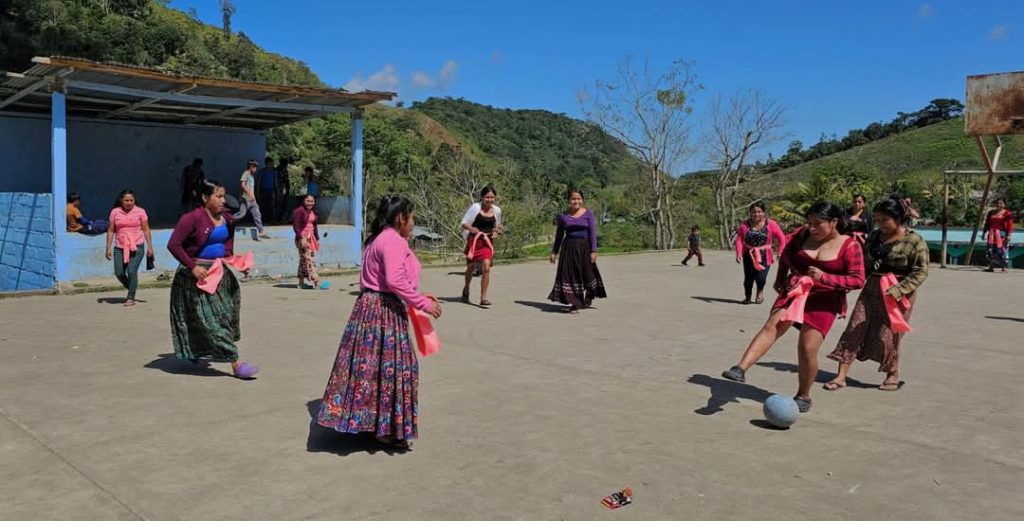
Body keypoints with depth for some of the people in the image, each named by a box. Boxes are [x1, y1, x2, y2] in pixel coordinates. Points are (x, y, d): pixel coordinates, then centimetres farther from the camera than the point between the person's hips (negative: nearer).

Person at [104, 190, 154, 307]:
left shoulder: (140, 211, 0)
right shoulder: (115, 212, 4)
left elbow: (146, 230, 2)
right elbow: (111, 230, 7)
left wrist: (150, 247, -2)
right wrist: (108, 248, 4)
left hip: (137, 246, -3)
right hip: (120, 247, 3)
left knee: (132, 271, -13)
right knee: (119, 273, -1)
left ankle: (131, 298, -1)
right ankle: (131, 290, 25)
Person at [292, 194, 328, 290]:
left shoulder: (313, 212, 15)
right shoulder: (299, 211, -10)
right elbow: (296, 226, -15)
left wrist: (317, 239, 19)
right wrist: (301, 238, -22)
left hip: (310, 238, 8)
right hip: (302, 238, -8)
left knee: (303, 260, 12)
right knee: (308, 260, -12)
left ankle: (301, 283, 16)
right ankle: (316, 282, -18)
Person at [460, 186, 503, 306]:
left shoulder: (497, 210, 5)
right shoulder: (475, 207, -6)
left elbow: (498, 226, 22)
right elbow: (464, 223, -2)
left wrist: (497, 231, -1)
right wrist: (472, 228, -22)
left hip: (487, 242, 2)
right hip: (474, 240, -2)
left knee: (486, 267, -15)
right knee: (470, 267, 11)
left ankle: (483, 298, -9)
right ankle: (466, 289, 41)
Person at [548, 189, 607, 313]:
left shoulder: (588, 214, -1)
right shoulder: (563, 216, 4)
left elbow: (593, 233, -3)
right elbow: (559, 235, 12)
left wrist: (594, 251, -10)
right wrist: (554, 252, 10)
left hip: (584, 247, -1)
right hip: (569, 248, 1)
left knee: (587, 273, 5)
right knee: (570, 275, -2)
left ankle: (589, 296, 36)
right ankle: (574, 304, 5)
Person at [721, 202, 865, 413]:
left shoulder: (850, 246, -9)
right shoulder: (802, 234, 2)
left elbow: (858, 280, -13)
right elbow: (785, 256, 20)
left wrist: (824, 277, -23)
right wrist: (780, 279, 12)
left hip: (823, 301, -3)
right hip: (794, 291, 3)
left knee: (807, 350, -6)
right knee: (773, 325, -21)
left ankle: (803, 396, 15)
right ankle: (740, 369, -33)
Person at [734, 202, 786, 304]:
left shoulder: (771, 224, -4)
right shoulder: (745, 224, -2)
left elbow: (781, 238, 2)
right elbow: (739, 240, -5)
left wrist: (780, 252, -4)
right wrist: (739, 253, -17)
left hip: (764, 256, -1)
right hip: (749, 255, 2)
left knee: (761, 277, -14)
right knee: (748, 277, 3)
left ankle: (760, 291, 20)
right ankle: (747, 296, 30)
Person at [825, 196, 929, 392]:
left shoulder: (914, 241, -9)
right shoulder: (874, 237, 10)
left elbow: (921, 272, -12)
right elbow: (864, 263, 19)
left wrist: (898, 290, -22)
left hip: (898, 294, -6)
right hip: (871, 289, 6)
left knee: (887, 335, 0)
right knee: (855, 329, -1)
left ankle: (893, 375, 25)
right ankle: (841, 376, 2)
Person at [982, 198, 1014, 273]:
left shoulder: (1007, 213, -3)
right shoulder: (991, 213, 13)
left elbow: (1010, 225, -9)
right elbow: (987, 224, 18)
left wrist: (1009, 235, -17)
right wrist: (984, 233, 15)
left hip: (1002, 234, -5)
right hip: (992, 235, 5)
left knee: (1002, 250, -6)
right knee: (991, 250, 4)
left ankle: (1004, 268, -4)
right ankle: (991, 267, 9)